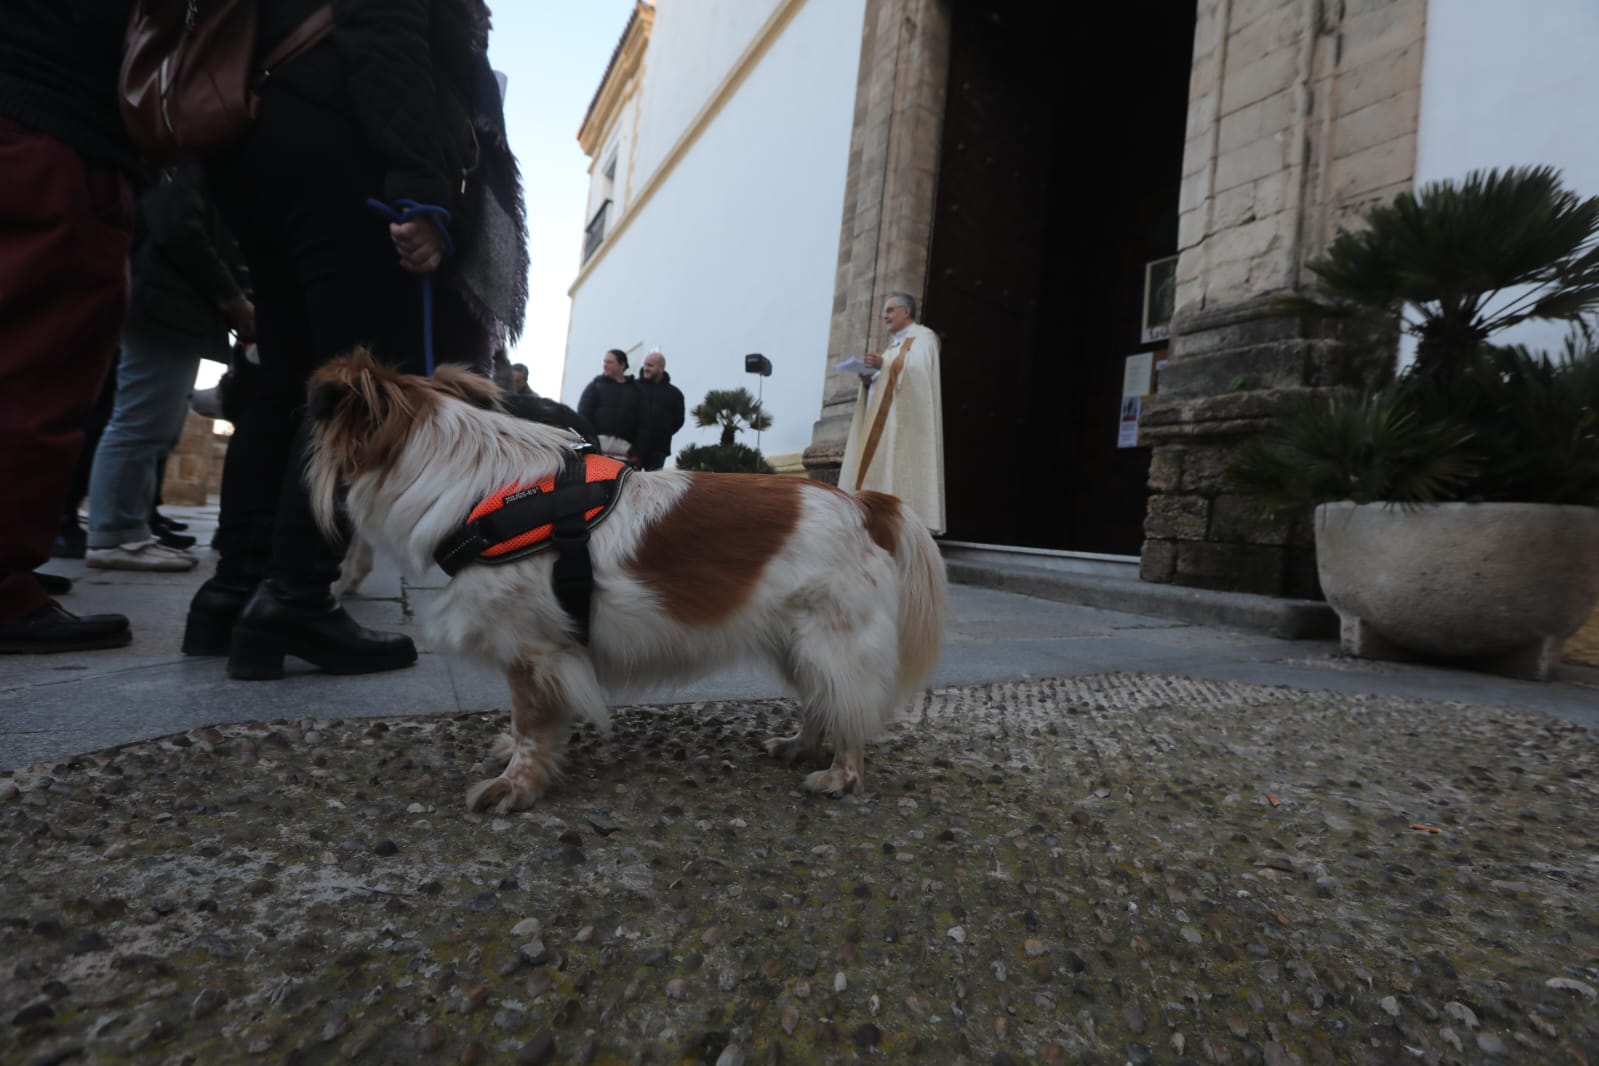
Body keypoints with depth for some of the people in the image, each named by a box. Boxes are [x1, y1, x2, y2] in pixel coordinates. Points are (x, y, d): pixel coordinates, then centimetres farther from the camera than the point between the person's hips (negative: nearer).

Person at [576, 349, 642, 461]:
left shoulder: (634, 388, 15)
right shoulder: (596, 385, 13)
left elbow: (640, 419, 8)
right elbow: (583, 413, 4)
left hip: (623, 446, 1)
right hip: (598, 441, -1)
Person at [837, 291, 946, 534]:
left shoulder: (923, 337, 4)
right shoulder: (895, 344, 27)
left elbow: (918, 371, -13)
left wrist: (885, 364, -22)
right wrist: (868, 380, 2)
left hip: (904, 420, -8)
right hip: (884, 420, 8)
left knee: (898, 471, -17)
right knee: (879, 471, -2)